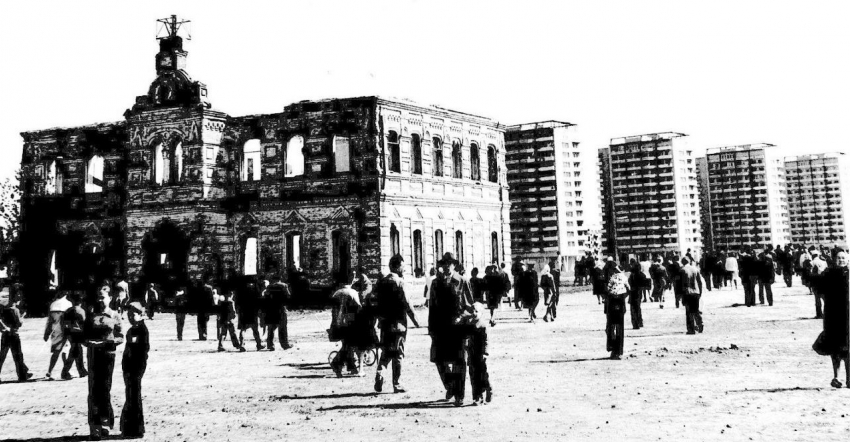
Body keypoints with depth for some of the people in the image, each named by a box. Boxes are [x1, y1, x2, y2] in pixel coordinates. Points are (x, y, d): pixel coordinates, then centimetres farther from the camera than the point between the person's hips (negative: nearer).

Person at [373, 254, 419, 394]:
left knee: (386, 351, 18)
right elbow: (404, 302, -16)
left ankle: (379, 373, -4)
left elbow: (377, 302, 11)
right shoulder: (398, 281, -11)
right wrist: (413, 318, -9)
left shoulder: (381, 282, 9)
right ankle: (396, 384, 6)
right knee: (398, 353, 3)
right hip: (398, 322, -6)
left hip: (384, 322, 6)